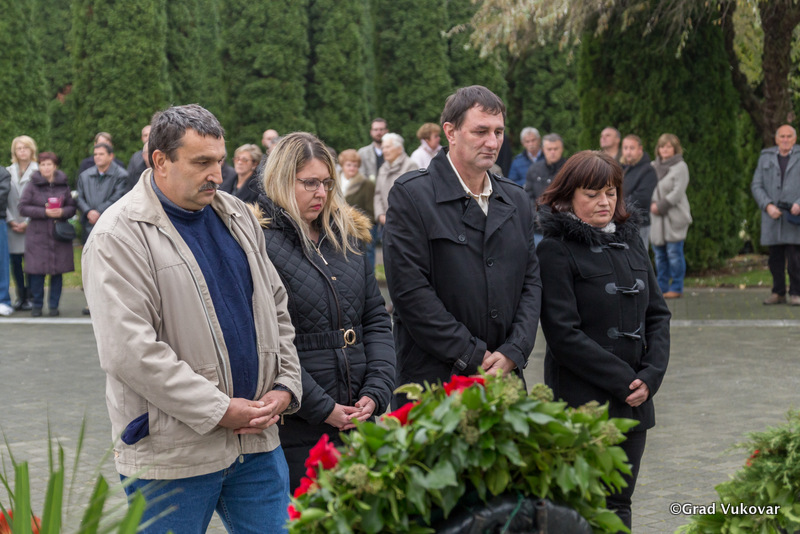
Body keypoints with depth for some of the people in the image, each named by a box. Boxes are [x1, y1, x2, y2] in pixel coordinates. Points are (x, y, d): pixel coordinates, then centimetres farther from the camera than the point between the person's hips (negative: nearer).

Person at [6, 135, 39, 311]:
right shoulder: (8, 172, 12)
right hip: (12, 225, 3)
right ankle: (20, 296, 13)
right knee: (15, 261, 3)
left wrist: (27, 222, -9)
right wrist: (10, 221, -2)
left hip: (31, 225, -3)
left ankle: (29, 297, 3)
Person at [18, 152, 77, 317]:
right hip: (37, 234, -1)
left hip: (59, 235, 1)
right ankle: (37, 305, 10)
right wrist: (44, 212, -15)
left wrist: (62, 212, -14)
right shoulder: (33, 185, 2)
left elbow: (72, 207, 8)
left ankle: (54, 305, 12)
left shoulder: (63, 185, 7)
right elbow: (23, 208, -4)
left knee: (57, 271, 2)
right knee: (37, 271, -3)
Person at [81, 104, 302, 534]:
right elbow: (130, 349, -19)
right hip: (172, 451, -6)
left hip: (258, 437, 6)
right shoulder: (118, 236, -11)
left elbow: (276, 309, 19)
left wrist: (285, 386, 4)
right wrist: (219, 410, -17)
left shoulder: (237, 216, 12)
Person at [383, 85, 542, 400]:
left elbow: (531, 282, 13)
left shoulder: (517, 200, 15)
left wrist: (514, 352, -4)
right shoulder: (410, 195, -5)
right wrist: (474, 359, -12)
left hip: (505, 377, 5)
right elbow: (410, 291, -12)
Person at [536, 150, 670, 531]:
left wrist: (651, 375, -4)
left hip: (635, 400, 6)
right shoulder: (556, 250, -8)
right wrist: (623, 380, -13)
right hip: (581, 399, -6)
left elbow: (657, 314, 12)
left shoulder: (630, 242, 13)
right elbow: (563, 334, -13)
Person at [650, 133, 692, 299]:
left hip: (674, 217, -6)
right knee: (659, 254, 9)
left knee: (674, 253, -5)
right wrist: (652, 204, -8)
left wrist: (661, 206, -15)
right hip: (656, 218, 6)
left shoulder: (680, 167, -4)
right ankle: (662, 287, 16)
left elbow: (678, 192, -11)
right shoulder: (653, 167, 14)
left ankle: (676, 288, 1)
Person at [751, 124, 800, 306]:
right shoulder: (766, 158, 12)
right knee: (775, 257, 4)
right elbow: (756, 185, 6)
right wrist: (768, 206, -9)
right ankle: (778, 293, 13)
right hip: (773, 216, 2)